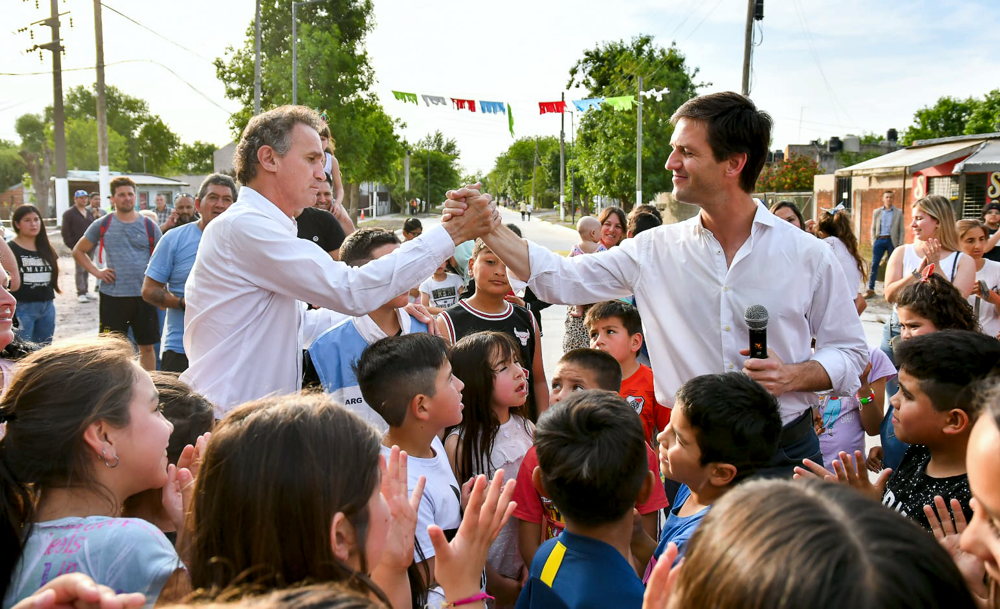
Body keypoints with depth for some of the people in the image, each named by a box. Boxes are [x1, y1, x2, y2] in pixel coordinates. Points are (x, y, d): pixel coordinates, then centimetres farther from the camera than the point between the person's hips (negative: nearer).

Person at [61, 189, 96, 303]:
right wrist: (72, 245, -12)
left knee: (87, 270, 9)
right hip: (78, 246, -6)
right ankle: (81, 293, -6)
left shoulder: (90, 212, 16)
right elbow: (65, 231, -5)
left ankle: (85, 291, 17)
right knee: (80, 269, -7)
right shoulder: (69, 213, -2)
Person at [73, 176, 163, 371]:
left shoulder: (149, 226, 5)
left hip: (143, 296, 1)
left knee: (147, 347, 7)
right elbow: (78, 251, 13)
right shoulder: (102, 225, 4)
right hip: (112, 296, -1)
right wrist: (96, 272, 0)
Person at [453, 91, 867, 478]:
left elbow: (849, 353, 2)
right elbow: (560, 279, -1)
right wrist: (487, 226, -9)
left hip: (785, 456, -1)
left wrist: (794, 376, -17)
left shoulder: (809, 256, -5)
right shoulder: (655, 251, -2)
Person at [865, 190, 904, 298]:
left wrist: (900, 245, -5)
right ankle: (870, 289, 2)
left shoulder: (899, 212, 6)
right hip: (879, 240, 1)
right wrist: (873, 241, 0)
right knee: (874, 265, -3)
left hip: (892, 241, -1)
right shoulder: (876, 212, 11)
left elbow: (901, 230, 4)